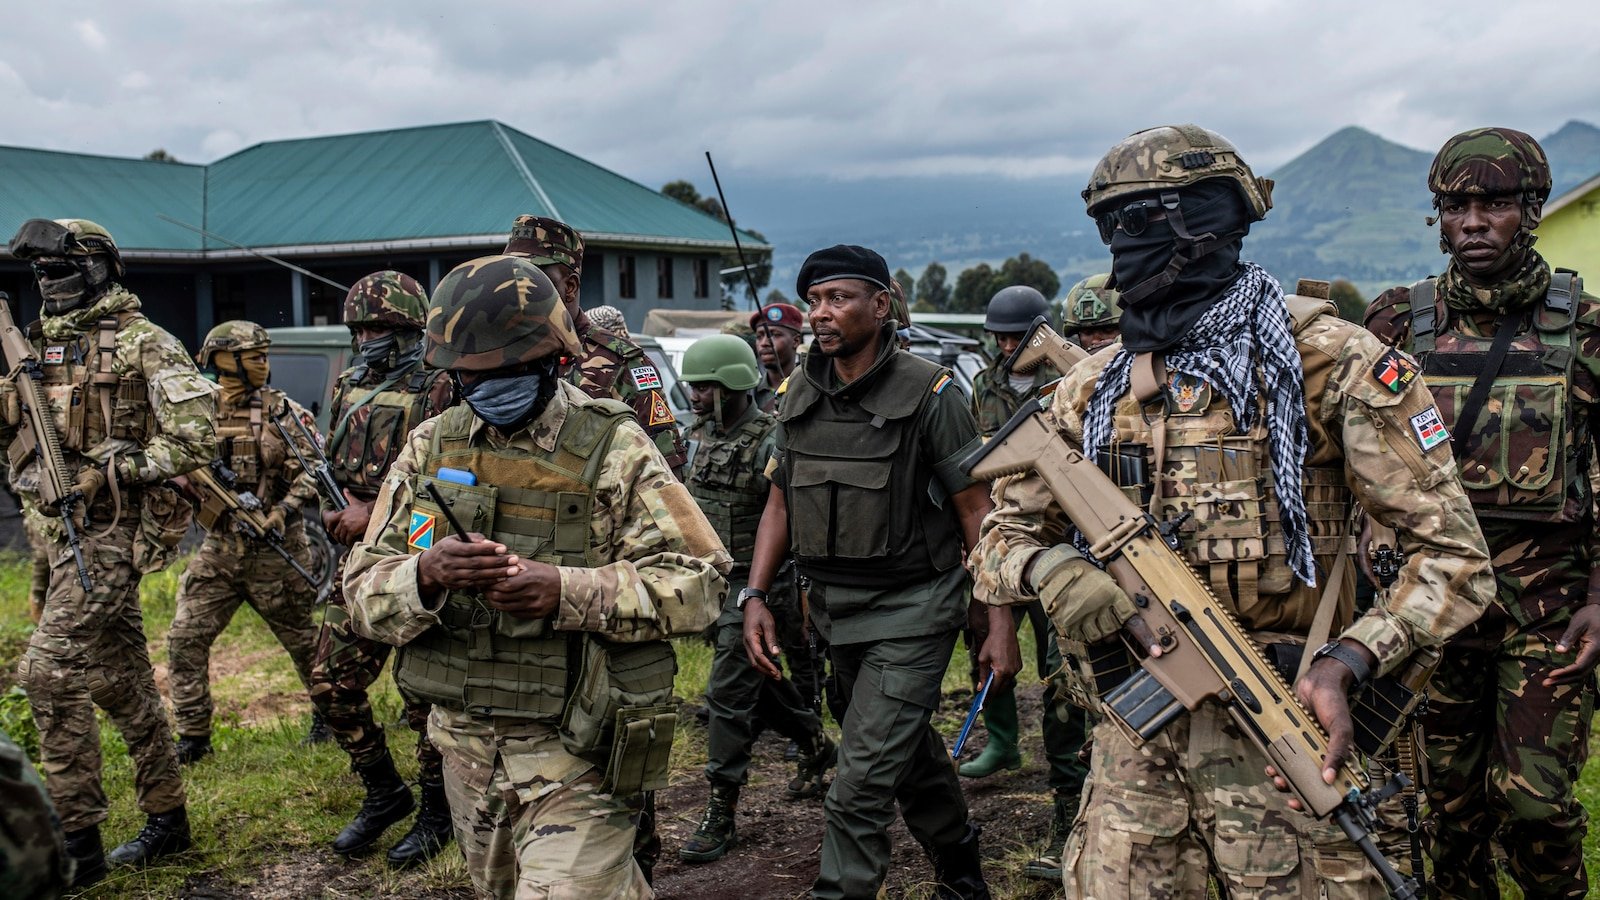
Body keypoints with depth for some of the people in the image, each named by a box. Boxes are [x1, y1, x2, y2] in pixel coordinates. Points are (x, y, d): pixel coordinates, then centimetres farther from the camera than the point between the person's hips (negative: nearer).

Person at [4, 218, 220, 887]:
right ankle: (167, 818, 24)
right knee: (122, 675, 13)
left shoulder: (143, 343, -8)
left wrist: (117, 469, -18)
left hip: (111, 528, -8)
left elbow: (196, 433, -15)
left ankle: (75, 843, -5)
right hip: (62, 526, 8)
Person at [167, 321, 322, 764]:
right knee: (185, 640, -1)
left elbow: (313, 470, -10)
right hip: (218, 548, 3)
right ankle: (193, 736, 11)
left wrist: (284, 510, -24)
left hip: (275, 549, -3)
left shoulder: (281, 411, -5)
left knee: (305, 637, 8)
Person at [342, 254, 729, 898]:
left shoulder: (613, 448, -9)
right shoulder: (430, 448, 2)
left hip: (578, 755, -5)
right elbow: (365, 590, -1)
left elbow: (699, 582, -15)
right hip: (467, 747, 5)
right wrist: (427, 573, -24)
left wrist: (567, 592, -27)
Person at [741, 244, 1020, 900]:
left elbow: (976, 511, -11)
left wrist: (1000, 625, -13)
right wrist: (755, 596, 1)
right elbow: (780, 500, 11)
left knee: (862, 784, -10)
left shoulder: (927, 392, -12)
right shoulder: (800, 394, 5)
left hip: (910, 610, -6)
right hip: (832, 608, 6)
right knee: (910, 750, 23)